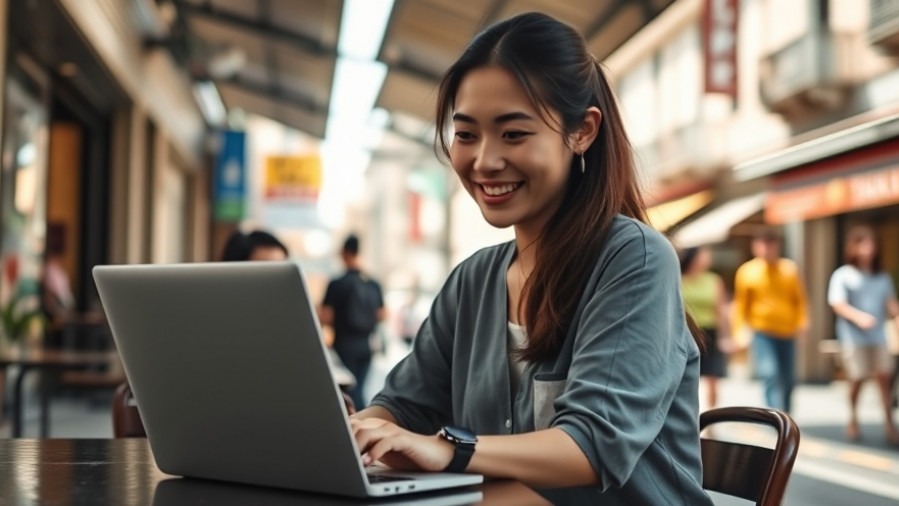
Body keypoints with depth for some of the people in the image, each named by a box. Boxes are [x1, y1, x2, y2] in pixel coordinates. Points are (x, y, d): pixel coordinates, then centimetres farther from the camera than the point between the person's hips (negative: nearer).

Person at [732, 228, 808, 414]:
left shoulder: (790, 269, 6)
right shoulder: (747, 271, 0)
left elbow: (800, 299, 9)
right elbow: (740, 304, 2)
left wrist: (802, 322, -5)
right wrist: (740, 331, -6)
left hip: (787, 333, 3)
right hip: (762, 333, -3)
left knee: (788, 381, 10)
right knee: (770, 376, -17)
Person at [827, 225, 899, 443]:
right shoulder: (843, 275, 0)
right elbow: (838, 304, -6)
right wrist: (858, 316, -22)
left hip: (878, 336, 3)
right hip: (854, 337, -3)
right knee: (856, 380, 1)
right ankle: (853, 420, 20)